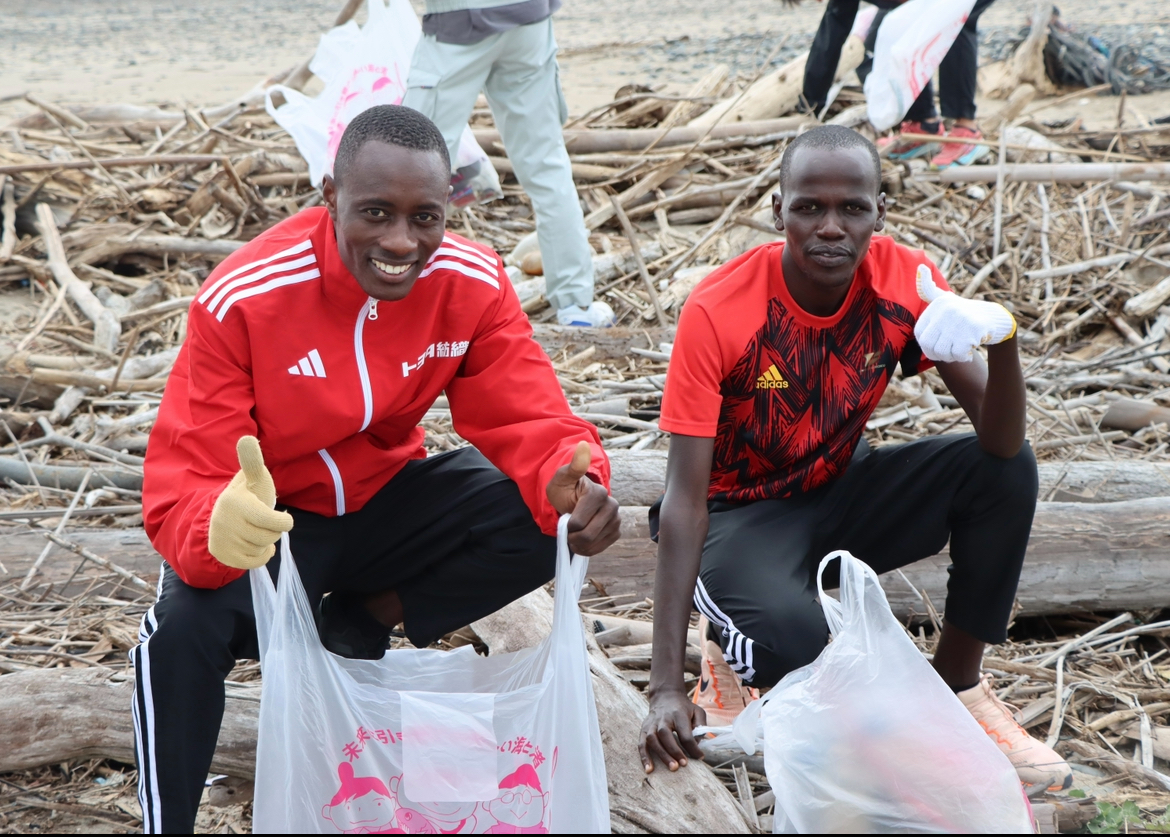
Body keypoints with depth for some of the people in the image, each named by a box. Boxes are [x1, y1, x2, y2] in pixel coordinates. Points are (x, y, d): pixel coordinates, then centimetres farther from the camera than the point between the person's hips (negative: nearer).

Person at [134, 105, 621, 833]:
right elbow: (182, 488, -29)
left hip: (384, 501, 4)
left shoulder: (475, 282, -15)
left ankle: (361, 624, -5)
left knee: (545, 517, -22)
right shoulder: (241, 298, -25)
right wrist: (221, 528, -54)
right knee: (188, 627, -34)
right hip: (272, 521, -3)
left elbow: (526, 421, -17)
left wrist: (572, 482, -43)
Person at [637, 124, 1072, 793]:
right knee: (793, 639, -36)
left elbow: (1001, 438, -20)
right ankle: (733, 648, 4)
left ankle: (959, 684, -2)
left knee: (1007, 470, -19)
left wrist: (1003, 343, -44)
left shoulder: (906, 281, -15)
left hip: (842, 490, 5)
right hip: (743, 513, -4)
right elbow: (686, 499, -25)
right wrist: (666, 690, -30)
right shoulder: (719, 312, -25)